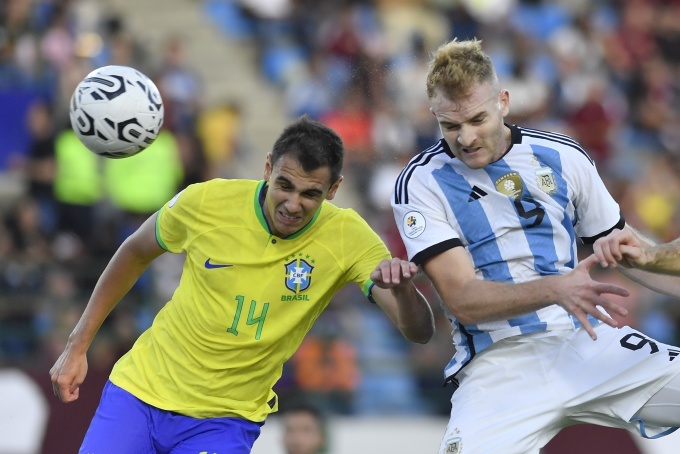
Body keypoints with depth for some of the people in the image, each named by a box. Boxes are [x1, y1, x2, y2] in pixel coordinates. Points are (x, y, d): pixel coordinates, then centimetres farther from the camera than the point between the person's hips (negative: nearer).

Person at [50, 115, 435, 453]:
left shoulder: (347, 237, -15)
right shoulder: (205, 201, -13)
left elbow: (420, 331, -22)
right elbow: (136, 252, 7)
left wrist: (401, 286, -45)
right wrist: (78, 346, 8)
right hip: (141, 391, 1)